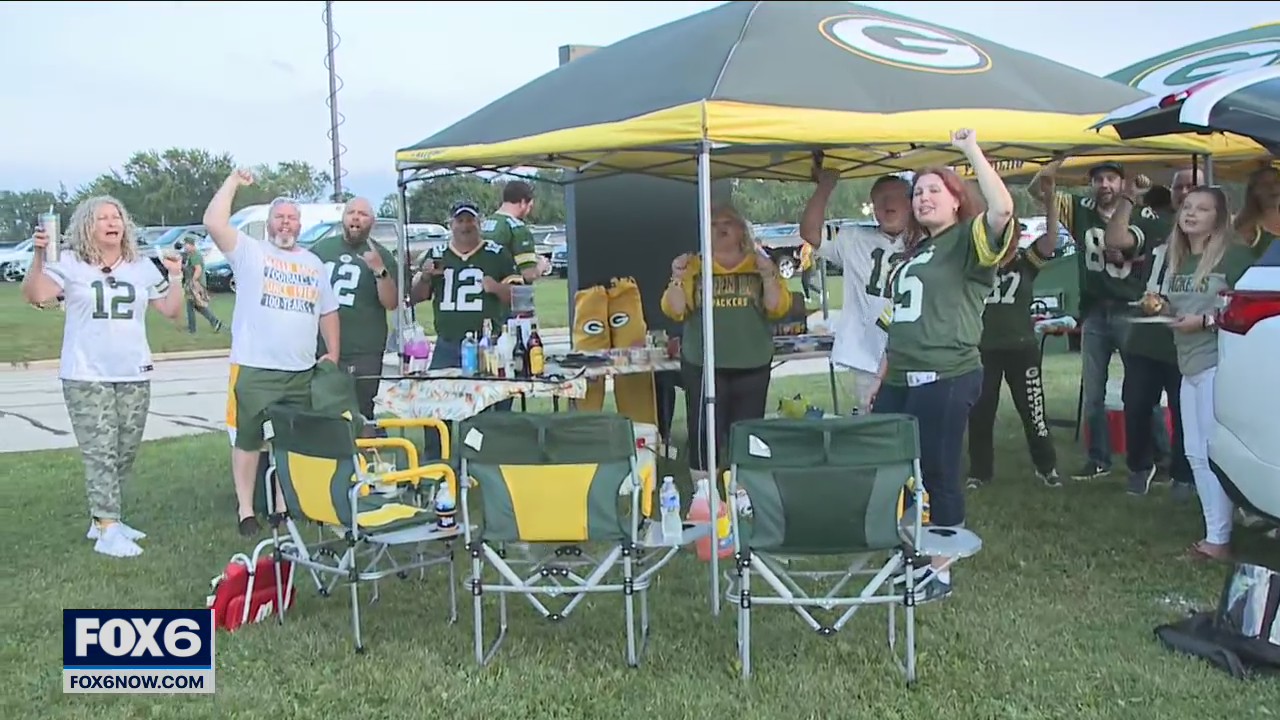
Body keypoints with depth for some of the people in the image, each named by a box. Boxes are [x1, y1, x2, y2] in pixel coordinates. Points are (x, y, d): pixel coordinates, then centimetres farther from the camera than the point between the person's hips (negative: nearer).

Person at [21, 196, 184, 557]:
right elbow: (34, 295, -13)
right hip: (86, 377, -5)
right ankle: (107, 531, -8)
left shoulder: (143, 267, 10)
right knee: (100, 453, -9)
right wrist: (39, 255, -24)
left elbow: (171, 310, 13)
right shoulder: (71, 264, -2)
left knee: (124, 453, 9)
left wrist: (175, 277, -2)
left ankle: (104, 518, 22)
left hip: (134, 376, 5)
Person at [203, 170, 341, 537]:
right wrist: (233, 182, -8)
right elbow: (213, 222, -14)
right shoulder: (249, 251, 2)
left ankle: (284, 507, 22)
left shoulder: (314, 263, 17)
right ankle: (246, 511, 11)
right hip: (255, 369, -4)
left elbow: (328, 312, 20)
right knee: (248, 440, 2)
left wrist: (333, 353, 11)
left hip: (302, 373, 5)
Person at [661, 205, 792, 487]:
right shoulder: (694, 266, 3)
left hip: (752, 366, 1)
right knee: (704, 433, -1)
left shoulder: (761, 265, 6)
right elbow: (674, 310, -2)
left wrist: (767, 275, -16)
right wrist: (678, 277, -17)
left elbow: (778, 308, -3)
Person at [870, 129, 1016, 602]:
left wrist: (971, 149, -20)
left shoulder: (968, 242, -3)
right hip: (900, 380, 9)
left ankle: (941, 571, 14)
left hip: (945, 379, -8)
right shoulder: (915, 253, 22)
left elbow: (1002, 208, -25)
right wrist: (880, 380, 21)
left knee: (938, 475, 0)